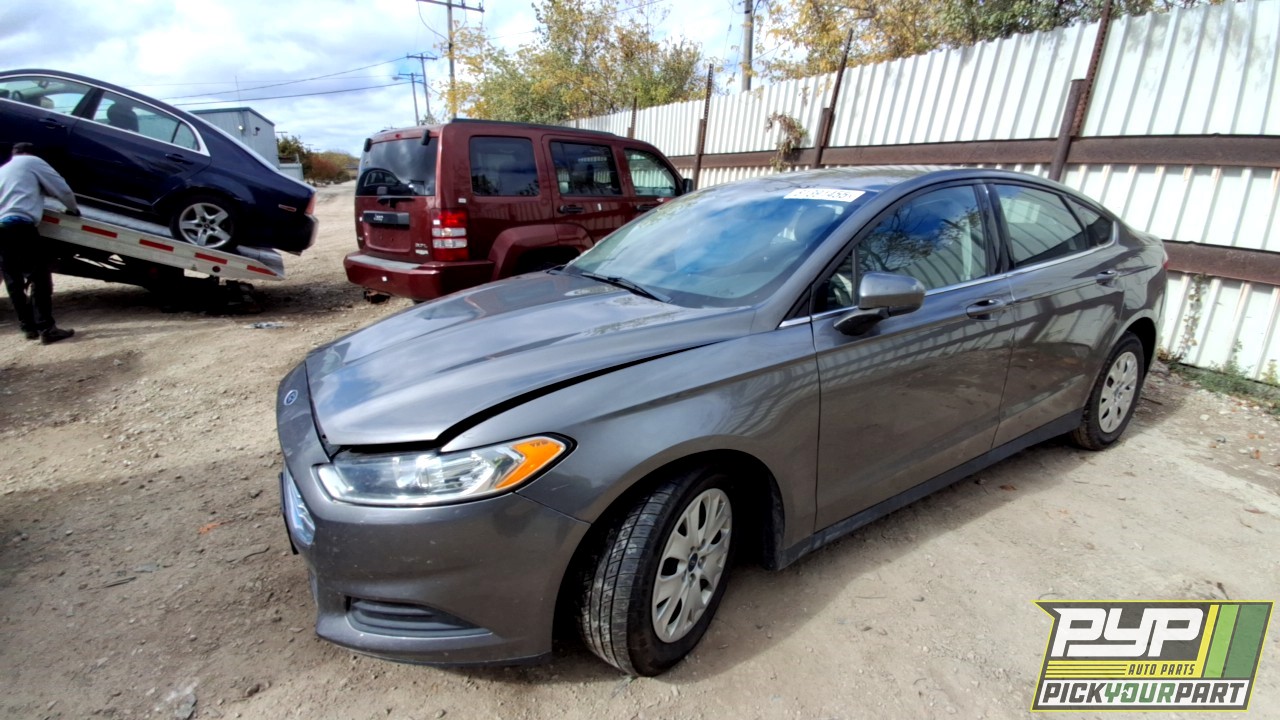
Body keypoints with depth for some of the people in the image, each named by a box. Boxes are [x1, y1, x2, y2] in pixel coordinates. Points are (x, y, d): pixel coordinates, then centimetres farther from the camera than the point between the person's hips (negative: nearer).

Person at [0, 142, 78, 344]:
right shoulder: (32, 162, 14)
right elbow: (62, 189, 10)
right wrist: (73, 209, 26)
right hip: (19, 225, -7)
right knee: (39, 277, -10)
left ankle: (28, 327, 12)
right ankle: (46, 329, -16)